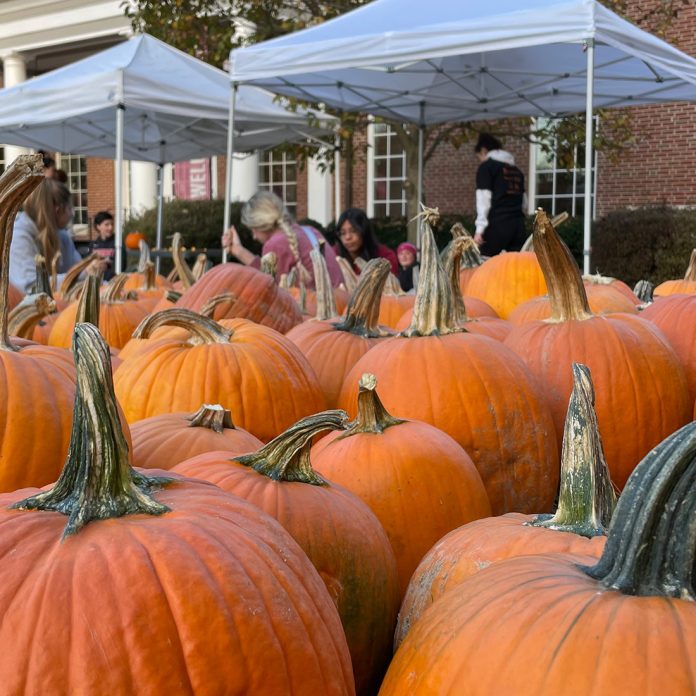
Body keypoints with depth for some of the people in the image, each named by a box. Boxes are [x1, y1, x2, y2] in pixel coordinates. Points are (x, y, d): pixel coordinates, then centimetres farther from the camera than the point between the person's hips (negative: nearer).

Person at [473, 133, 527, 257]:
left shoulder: (486, 167, 3)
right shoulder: (516, 170, 22)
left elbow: (484, 200, -7)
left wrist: (480, 229, -11)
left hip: (498, 224, -6)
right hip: (518, 224, 6)